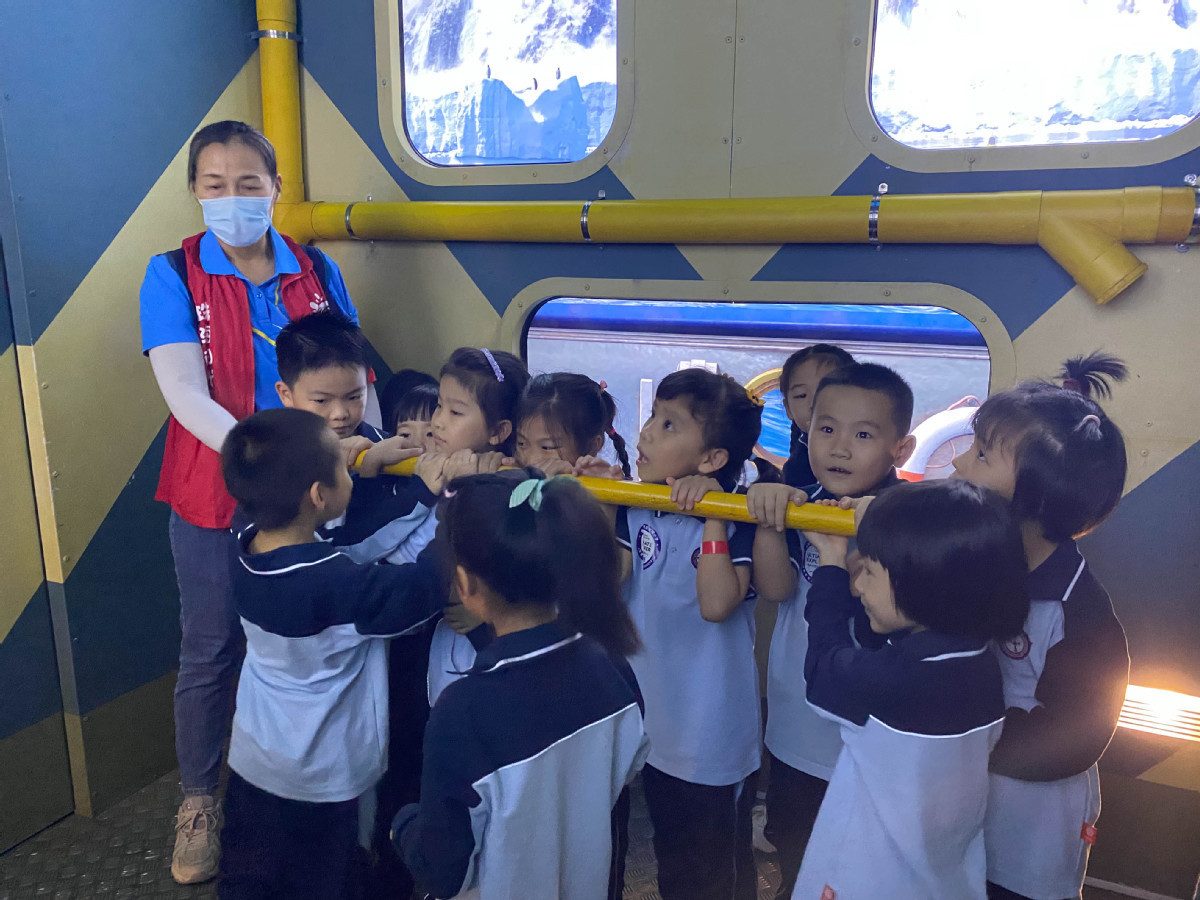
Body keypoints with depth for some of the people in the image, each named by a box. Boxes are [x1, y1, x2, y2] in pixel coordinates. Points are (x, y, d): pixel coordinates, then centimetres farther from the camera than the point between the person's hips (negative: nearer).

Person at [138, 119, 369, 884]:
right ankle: (199, 801, 34)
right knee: (212, 651, 11)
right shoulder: (173, 275, -6)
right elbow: (186, 395, -18)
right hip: (214, 495, -2)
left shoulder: (316, 271, 1)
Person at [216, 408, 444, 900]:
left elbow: (330, 532, 1)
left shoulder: (250, 547, -12)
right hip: (317, 782, -6)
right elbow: (424, 586, -31)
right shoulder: (335, 585, -33)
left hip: (252, 761, 6)